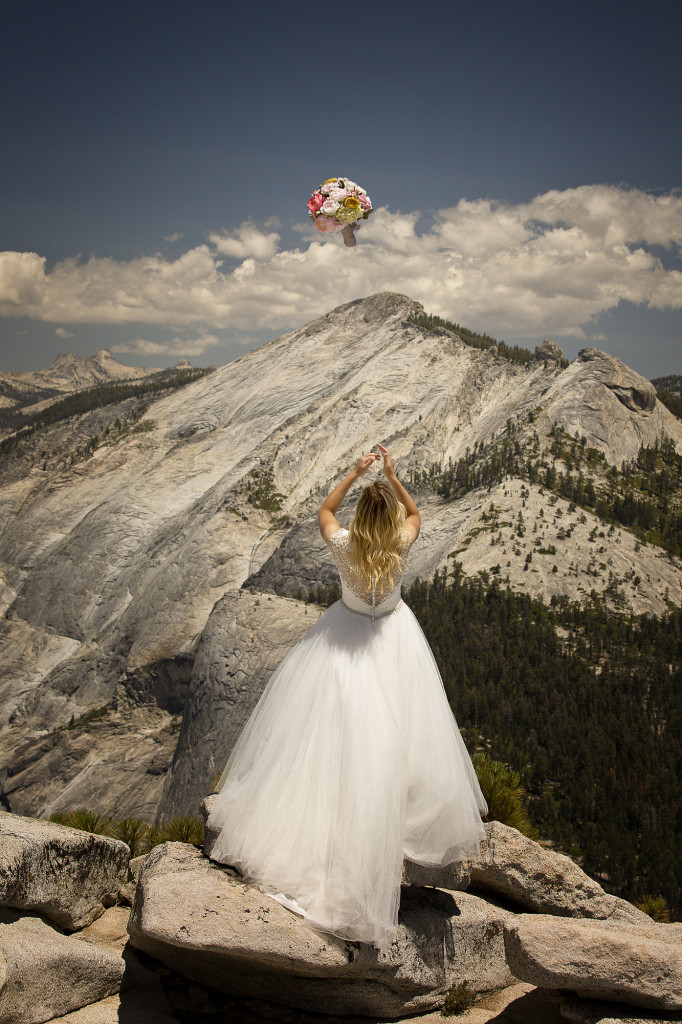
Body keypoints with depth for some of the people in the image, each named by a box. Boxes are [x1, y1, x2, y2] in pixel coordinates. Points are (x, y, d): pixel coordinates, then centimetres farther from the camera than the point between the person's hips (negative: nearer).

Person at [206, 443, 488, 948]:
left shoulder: (343, 545, -22)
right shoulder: (401, 545, -21)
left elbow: (325, 509, 1)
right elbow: (415, 513, 2)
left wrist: (356, 472, -6)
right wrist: (393, 475, -5)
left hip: (345, 631, 1)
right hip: (391, 636, 0)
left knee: (329, 727, 16)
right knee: (386, 734, 11)